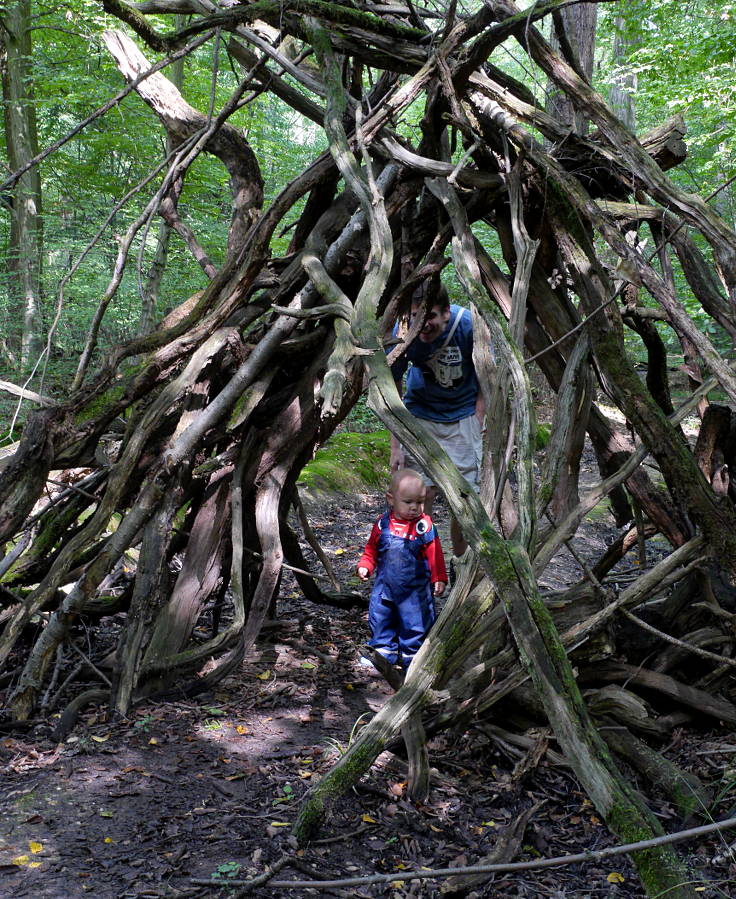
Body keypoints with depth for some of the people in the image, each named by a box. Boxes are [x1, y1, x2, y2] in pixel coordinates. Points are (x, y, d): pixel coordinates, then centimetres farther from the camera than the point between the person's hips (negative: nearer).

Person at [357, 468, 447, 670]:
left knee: (415, 623, 6)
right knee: (380, 620, 12)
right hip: (385, 585, 3)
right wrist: (365, 566, -4)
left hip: (416, 589, -3)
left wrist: (439, 579, -12)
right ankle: (383, 651, 30)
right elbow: (371, 549, 9)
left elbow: (435, 555, -7)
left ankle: (412, 655, 24)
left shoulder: (424, 526, -11)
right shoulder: (383, 524, -4)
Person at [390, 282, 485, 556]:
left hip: (463, 415, -1)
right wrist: (395, 446, -11)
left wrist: (476, 426, -15)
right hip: (420, 414, 1)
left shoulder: (469, 325, -24)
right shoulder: (402, 332, -21)